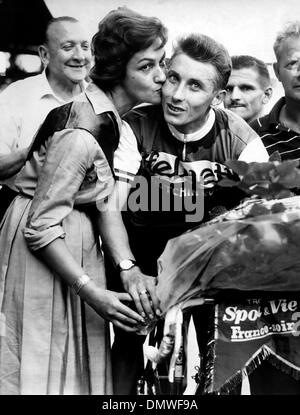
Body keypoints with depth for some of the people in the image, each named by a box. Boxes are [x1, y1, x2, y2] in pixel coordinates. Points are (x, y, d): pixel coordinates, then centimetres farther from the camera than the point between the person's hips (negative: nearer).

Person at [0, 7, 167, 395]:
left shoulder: (110, 113, 1)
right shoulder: (82, 135, -27)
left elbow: (104, 200, -2)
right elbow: (41, 228, -24)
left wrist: (129, 269, -11)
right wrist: (93, 293, -22)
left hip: (77, 239, 9)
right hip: (39, 249, -9)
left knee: (76, 366, 17)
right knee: (44, 368, 4)